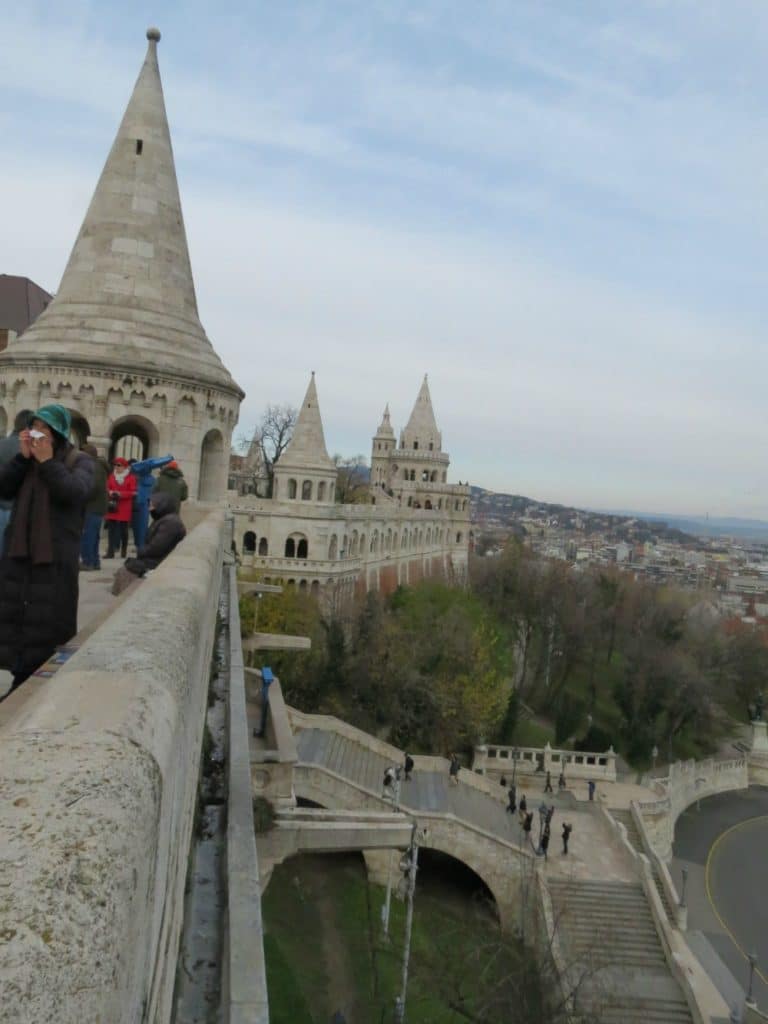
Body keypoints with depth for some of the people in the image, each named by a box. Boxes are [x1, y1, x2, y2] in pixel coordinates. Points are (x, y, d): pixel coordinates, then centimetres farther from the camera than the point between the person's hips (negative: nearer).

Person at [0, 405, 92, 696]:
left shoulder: (79, 461, -2)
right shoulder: (28, 457, 10)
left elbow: (76, 493, -20)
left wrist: (47, 461, -18)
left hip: (56, 555, -5)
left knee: (50, 618, -1)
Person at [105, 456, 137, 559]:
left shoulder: (131, 478, -4)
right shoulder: (111, 476, 9)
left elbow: (133, 492, -8)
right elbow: (107, 488, 11)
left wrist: (120, 494, -19)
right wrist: (110, 492, -12)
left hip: (124, 508, -3)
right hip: (112, 507, 3)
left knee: (123, 529, 7)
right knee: (111, 528, -1)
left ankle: (124, 550, 22)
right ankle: (110, 551, -1)